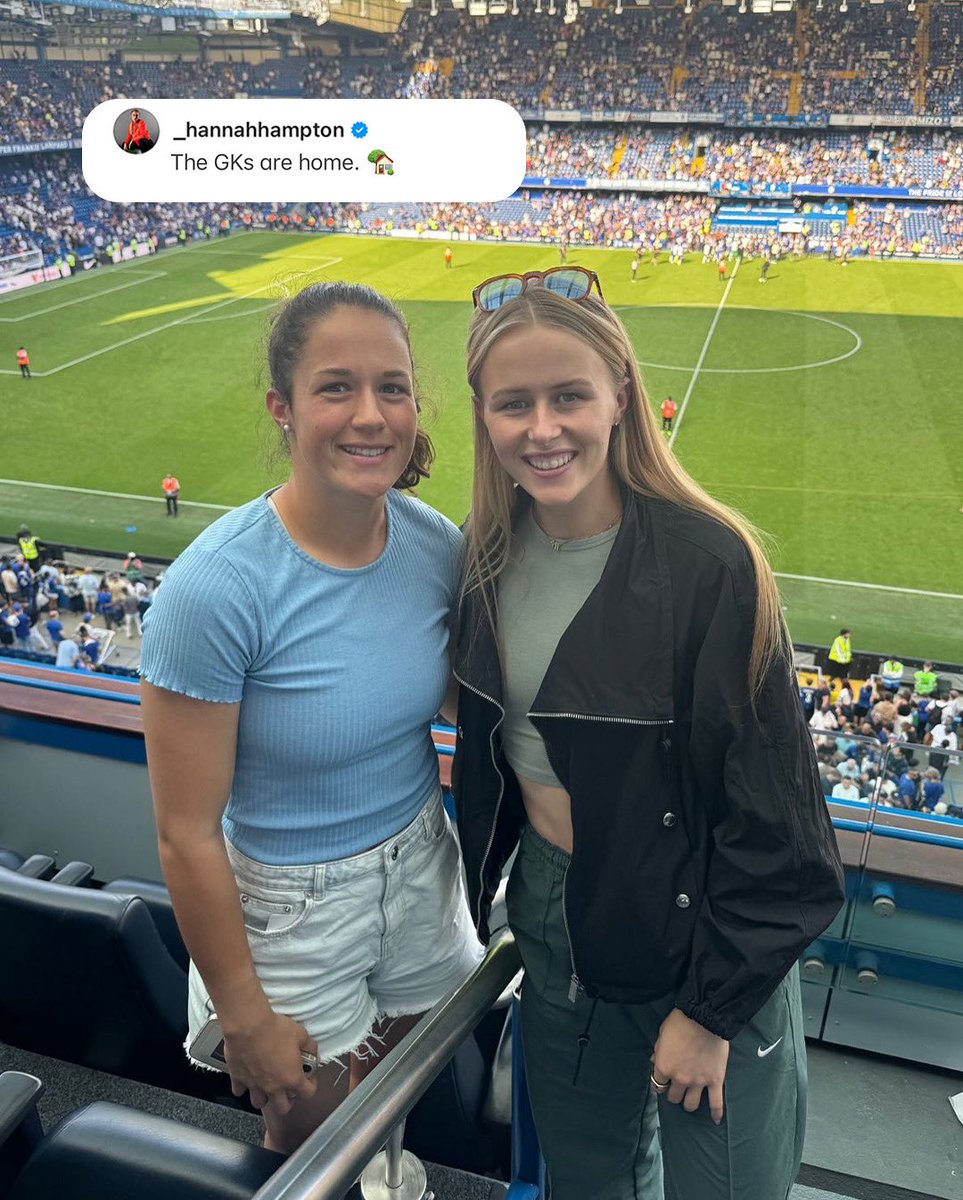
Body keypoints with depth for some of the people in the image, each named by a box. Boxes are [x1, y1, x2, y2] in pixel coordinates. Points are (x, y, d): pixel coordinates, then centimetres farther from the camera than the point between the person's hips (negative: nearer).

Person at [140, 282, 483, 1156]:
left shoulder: (437, 545, -13)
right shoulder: (215, 589, -29)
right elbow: (188, 834, -21)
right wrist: (245, 1016, -13)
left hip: (423, 869, 5)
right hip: (292, 906, -4)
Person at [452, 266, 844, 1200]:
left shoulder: (708, 563, -24)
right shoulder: (489, 555, -6)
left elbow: (767, 807, -18)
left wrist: (713, 1002, -13)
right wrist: (480, 900, 12)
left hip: (699, 938, -5)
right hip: (551, 915, 5)